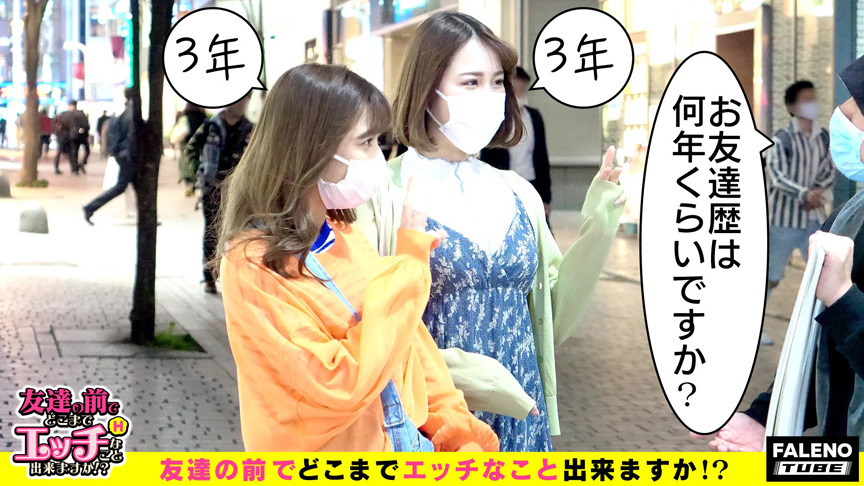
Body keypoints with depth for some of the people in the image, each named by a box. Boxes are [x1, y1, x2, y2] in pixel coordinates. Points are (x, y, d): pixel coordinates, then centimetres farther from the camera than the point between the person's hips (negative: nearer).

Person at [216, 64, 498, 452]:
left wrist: (459, 432, -2)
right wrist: (405, 264, -22)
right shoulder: (253, 264, -19)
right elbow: (341, 384, -25)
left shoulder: (347, 238, 2)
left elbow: (412, 344, 8)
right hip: (326, 452, -6)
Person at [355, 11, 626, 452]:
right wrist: (458, 371, -21)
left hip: (522, 418, 5)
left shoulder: (518, 195, 6)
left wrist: (596, 231, -2)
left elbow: (551, 319, 9)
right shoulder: (385, 196, -11)